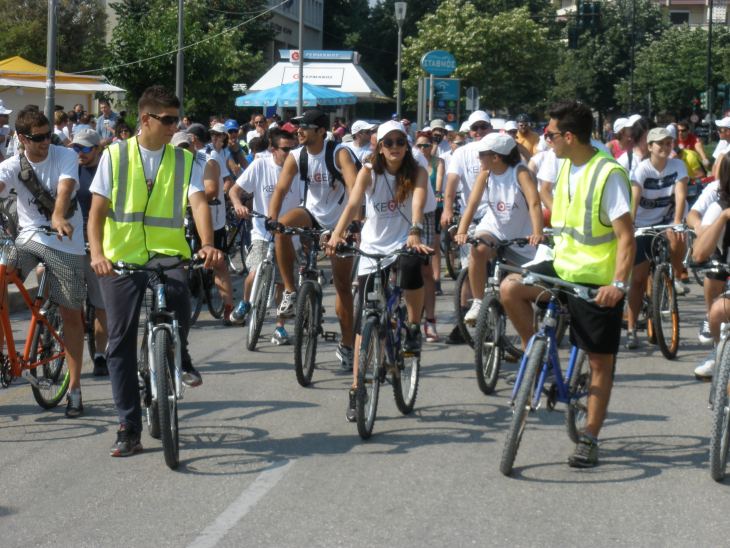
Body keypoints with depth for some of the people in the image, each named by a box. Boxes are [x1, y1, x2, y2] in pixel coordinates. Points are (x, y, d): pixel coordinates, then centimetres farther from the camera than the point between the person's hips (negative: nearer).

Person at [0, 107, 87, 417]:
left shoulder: (65, 156, -8)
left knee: (71, 314, 2)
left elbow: (64, 188, -26)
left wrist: (58, 217, -47)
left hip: (65, 243, -2)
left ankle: (74, 388, 11)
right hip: (30, 237, 2)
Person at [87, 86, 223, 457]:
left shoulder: (184, 160, 6)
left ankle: (178, 357, 0)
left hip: (167, 252, 0)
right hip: (121, 257, 0)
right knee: (121, 341, -1)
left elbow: (198, 203, -7)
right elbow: (98, 209, -1)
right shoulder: (115, 156, 3)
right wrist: (97, 253, -18)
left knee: (178, 295, -32)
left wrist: (207, 245, -26)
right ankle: (129, 429, 8)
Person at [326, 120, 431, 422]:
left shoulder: (416, 173, -6)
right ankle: (356, 391, 4)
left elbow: (417, 204, -23)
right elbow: (353, 204, -20)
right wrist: (337, 234, -38)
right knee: (364, 319, -2)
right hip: (373, 247, 1)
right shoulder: (369, 172, -6)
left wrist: (414, 233, -43)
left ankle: (413, 328, -11)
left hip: (404, 245, -1)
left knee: (412, 267, -38)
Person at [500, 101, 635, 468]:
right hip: (563, 268, 7)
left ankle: (589, 439, 11)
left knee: (601, 360, 2)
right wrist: (552, 254, 18)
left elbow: (626, 236, -21)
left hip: (599, 282, -7)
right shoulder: (566, 167, 7)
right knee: (510, 288, -17)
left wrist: (618, 283, -30)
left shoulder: (608, 173, -18)